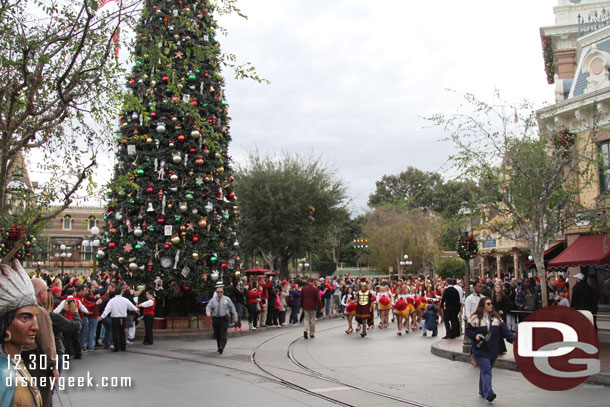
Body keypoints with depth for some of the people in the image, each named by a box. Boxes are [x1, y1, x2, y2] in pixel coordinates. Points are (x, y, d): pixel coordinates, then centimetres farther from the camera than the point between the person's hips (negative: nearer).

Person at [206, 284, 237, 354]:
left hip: (224, 319, -2)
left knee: (223, 335, -12)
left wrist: (235, 317, 8)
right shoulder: (212, 300, 6)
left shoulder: (227, 299, 4)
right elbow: (208, 307, -1)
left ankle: (221, 348, -19)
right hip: (215, 319, 2)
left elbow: (232, 308, 8)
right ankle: (219, 347, 26)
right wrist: (208, 313, -23)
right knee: (217, 335, 10)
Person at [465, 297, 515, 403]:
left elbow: (505, 331, 5)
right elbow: (468, 330, 3)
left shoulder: (496, 318, 9)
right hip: (480, 350, -4)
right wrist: (475, 335, -15)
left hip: (493, 350, 5)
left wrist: (513, 339, -8)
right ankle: (488, 393, -24)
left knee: (485, 370, 14)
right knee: (486, 370, -16)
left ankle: (482, 391, 28)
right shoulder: (475, 318, -3)